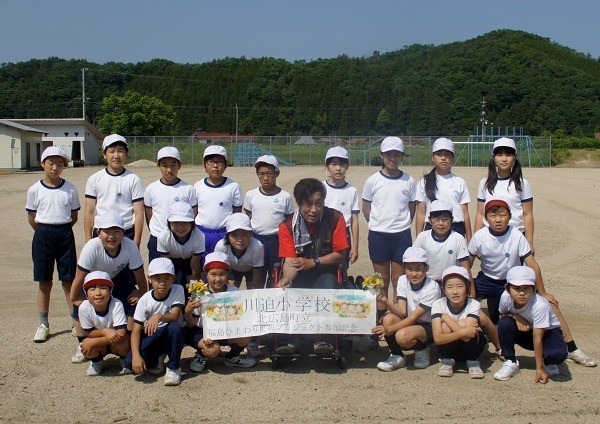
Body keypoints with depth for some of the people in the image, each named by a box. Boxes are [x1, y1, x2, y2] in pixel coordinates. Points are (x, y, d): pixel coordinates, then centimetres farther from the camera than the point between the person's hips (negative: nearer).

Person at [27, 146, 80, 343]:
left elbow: (74, 217, 7)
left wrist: (61, 230, 3)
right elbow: (32, 218, 6)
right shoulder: (35, 190, -1)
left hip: (65, 234, 0)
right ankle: (43, 324, 17)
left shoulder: (70, 189, -1)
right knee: (44, 282, 7)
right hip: (43, 235, 0)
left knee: (69, 281, 3)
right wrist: (45, 232, 6)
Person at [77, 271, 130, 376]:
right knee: (86, 345, -29)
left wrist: (93, 342, -33)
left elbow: (121, 334, -33)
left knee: (123, 344, -34)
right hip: (99, 345, 2)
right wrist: (105, 331, -33)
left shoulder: (116, 304, -30)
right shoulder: (84, 307, -24)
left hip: (116, 342, -2)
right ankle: (97, 362, 8)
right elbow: (89, 333, -11)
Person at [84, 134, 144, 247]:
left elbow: (138, 213, -1)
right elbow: (89, 212, 7)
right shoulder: (94, 179, 6)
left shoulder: (133, 180, 0)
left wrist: (136, 242, -6)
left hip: (127, 234, -2)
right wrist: (88, 241, 3)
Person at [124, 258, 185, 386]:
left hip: (172, 337, 0)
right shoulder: (145, 300, -13)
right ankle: (156, 359, 10)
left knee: (175, 327, -37)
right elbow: (136, 331, -17)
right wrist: (136, 356, -32)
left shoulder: (178, 290, -13)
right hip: (151, 337, 0)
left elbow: (174, 316, -26)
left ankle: (174, 367, -14)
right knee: (130, 363, -25)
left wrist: (159, 316, -49)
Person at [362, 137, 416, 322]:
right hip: (378, 235, 0)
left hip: (402, 235, 0)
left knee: (399, 280, 4)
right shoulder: (373, 181, -1)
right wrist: (378, 225, 2)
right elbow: (366, 208, 6)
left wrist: (401, 224, 4)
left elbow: (412, 208, 11)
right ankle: (380, 319, 16)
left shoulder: (409, 181, 2)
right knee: (382, 281, 8)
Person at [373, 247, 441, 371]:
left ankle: (422, 350, 0)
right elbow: (401, 312, -11)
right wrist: (386, 302, -31)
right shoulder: (403, 281, -4)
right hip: (408, 322, 5)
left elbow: (414, 317, -24)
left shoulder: (432, 288, -20)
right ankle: (397, 357, -6)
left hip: (429, 327, -5)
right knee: (388, 318, -26)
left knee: (402, 335, -34)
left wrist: (389, 329, -33)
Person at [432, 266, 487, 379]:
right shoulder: (438, 304, -19)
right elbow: (437, 338, -30)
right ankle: (447, 361, -5)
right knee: (445, 326, -29)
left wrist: (446, 317, -27)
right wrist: (462, 332, -41)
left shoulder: (474, 304, -22)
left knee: (463, 323, -29)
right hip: (448, 347, 1)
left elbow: (467, 336, -36)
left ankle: (473, 362, -8)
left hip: (471, 347, -1)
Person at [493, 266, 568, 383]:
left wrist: (539, 369, -29)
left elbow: (537, 338, -32)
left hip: (548, 331, -4)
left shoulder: (540, 305, -35)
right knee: (504, 322, -27)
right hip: (525, 330, 4)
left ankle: (548, 364, 4)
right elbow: (502, 314, 1)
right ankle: (510, 363, -9)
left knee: (558, 354, -36)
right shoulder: (506, 297, -22)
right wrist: (516, 317, -23)